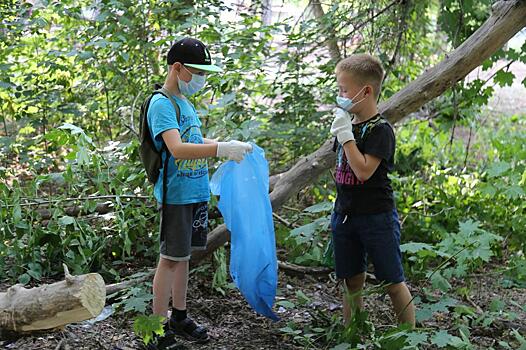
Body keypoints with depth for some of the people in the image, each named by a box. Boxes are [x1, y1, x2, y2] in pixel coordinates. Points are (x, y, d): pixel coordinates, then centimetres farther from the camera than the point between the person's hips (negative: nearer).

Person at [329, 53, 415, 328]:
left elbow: (364, 171, -26)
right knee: (352, 282, 15)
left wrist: (346, 134, -24)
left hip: (376, 217, -7)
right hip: (345, 215, 7)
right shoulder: (347, 123, 8)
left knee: (392, 282, 2)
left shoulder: (379, 130, -15)